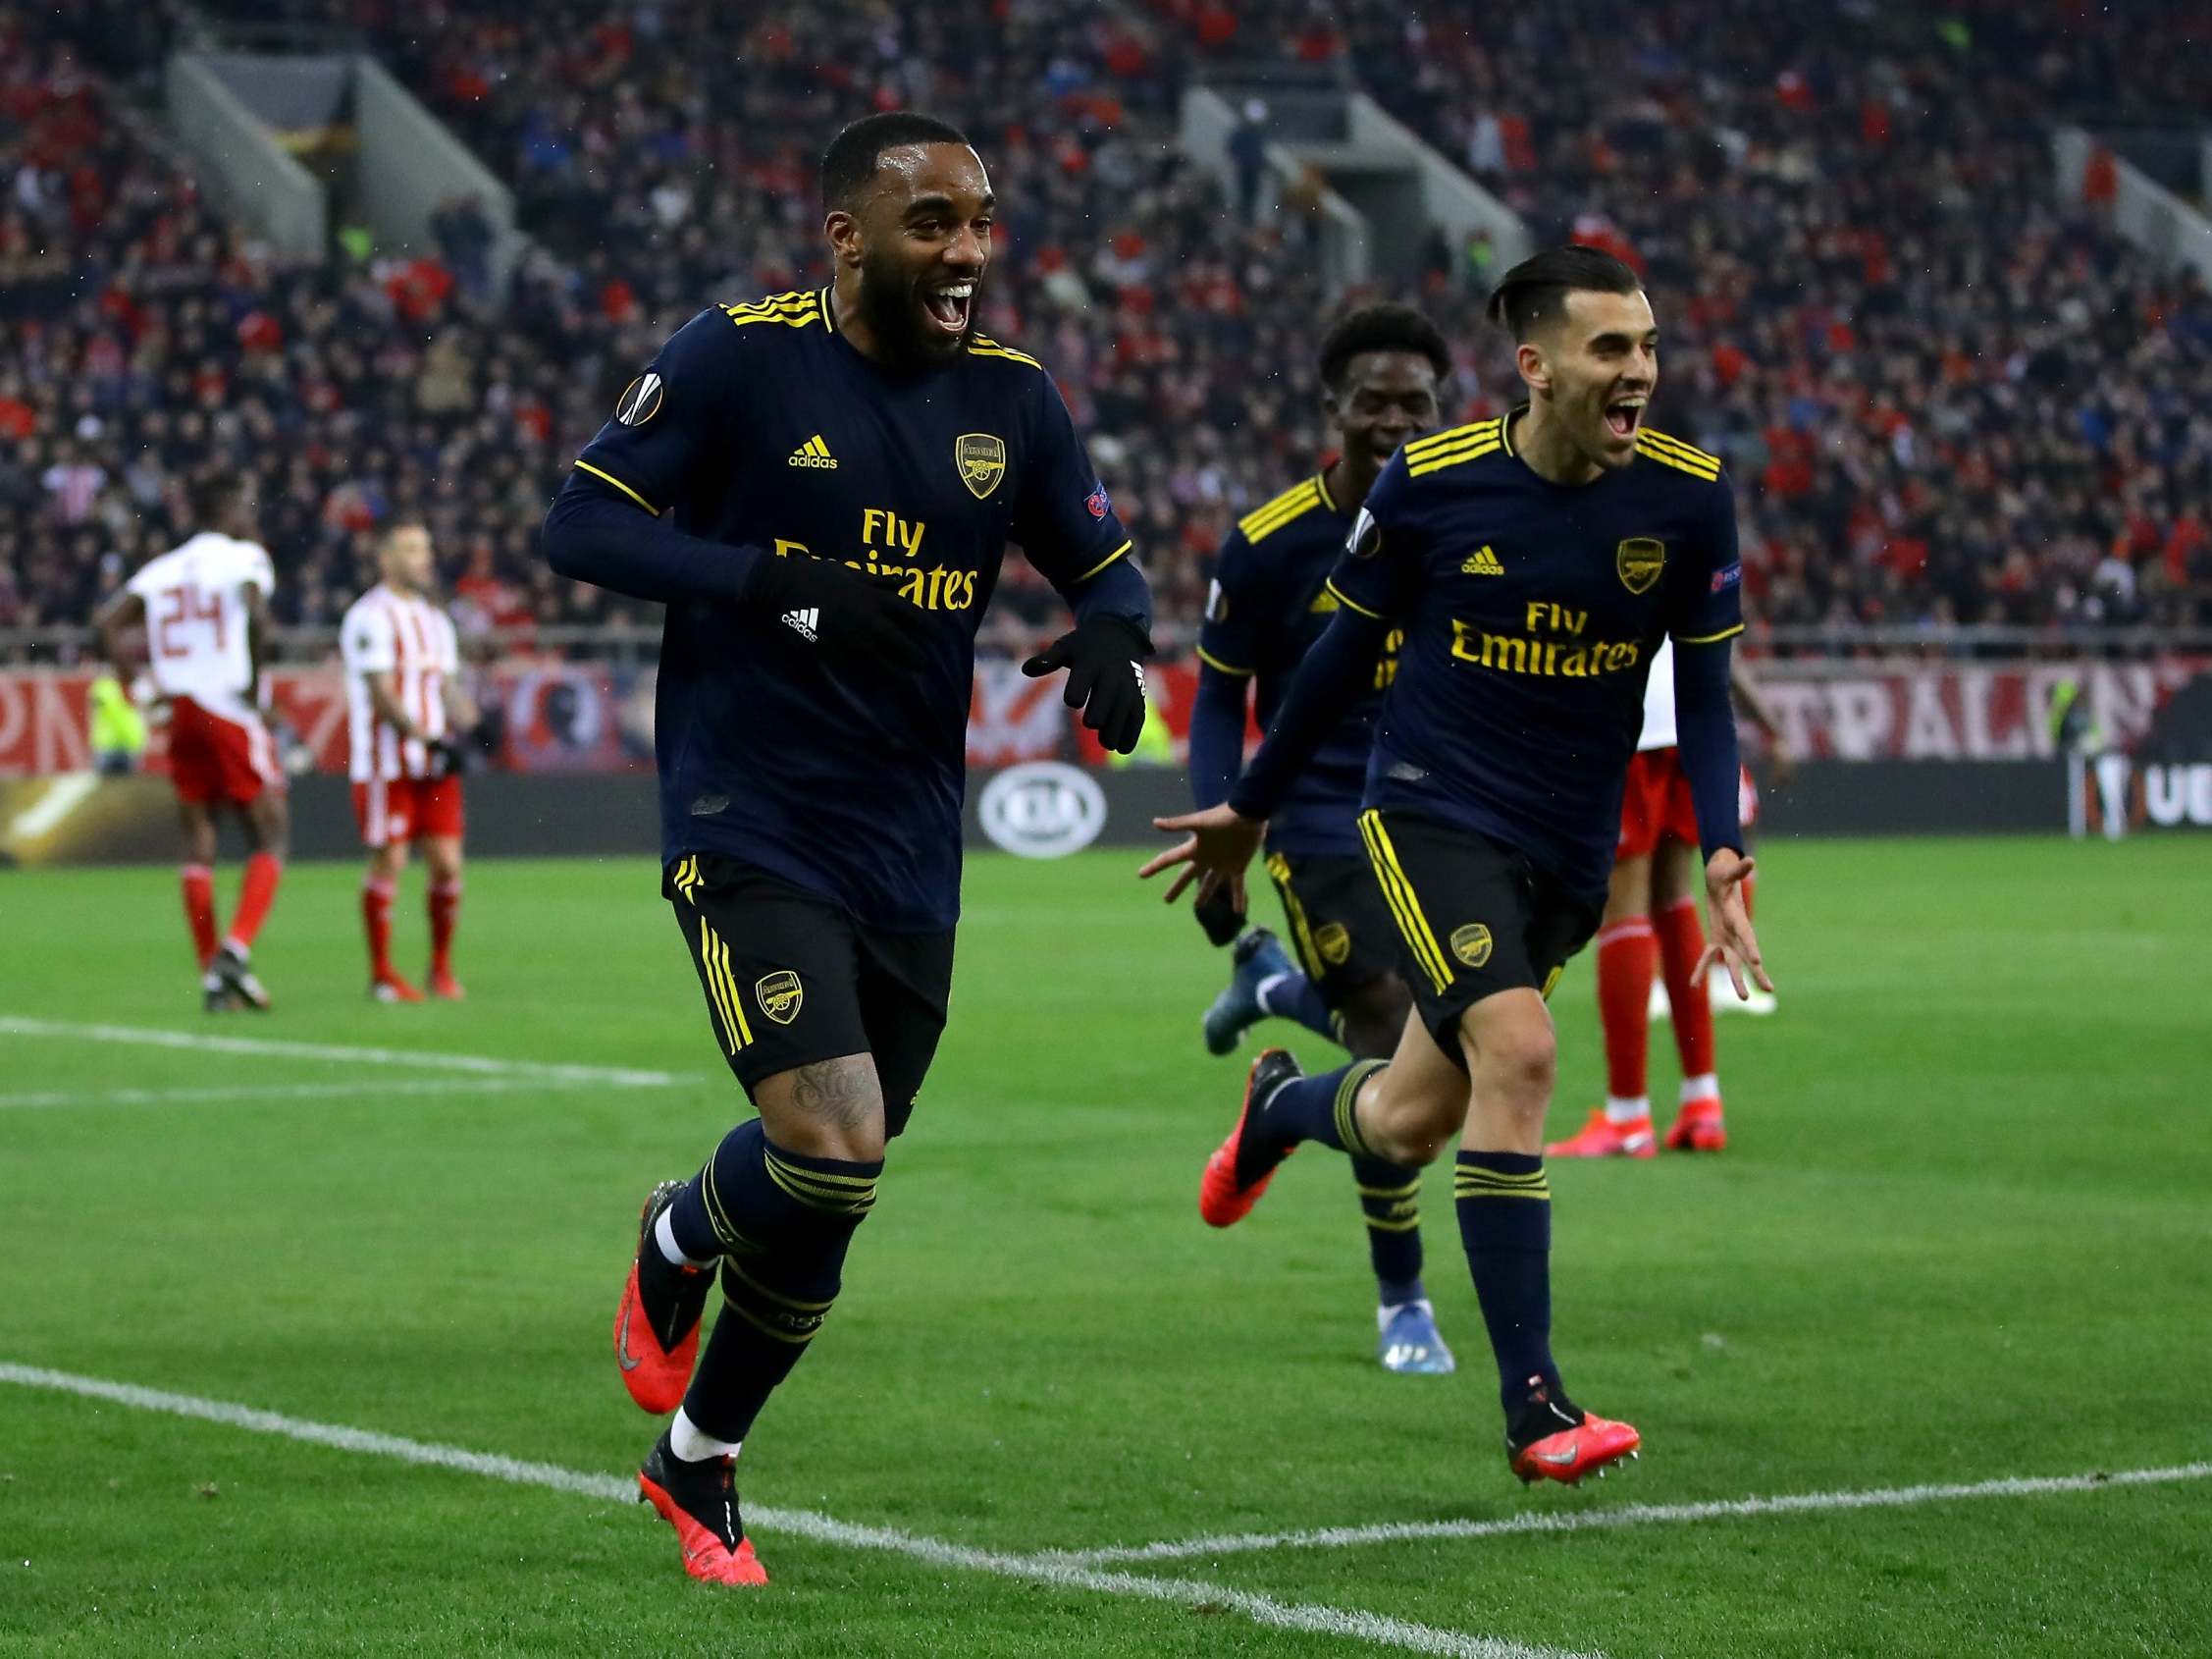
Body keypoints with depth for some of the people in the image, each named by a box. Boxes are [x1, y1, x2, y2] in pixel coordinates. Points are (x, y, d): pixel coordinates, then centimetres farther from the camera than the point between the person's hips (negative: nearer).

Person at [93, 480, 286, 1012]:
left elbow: (107, 622, 7)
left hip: (180, 710, 5)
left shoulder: (161, 569, 15)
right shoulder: (246, 557, -1)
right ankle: (236, 948, -16)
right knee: (269, 835, 2)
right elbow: (256, 615, -20)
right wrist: (255, 684, -11)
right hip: (230, 710, -5)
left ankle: (212, 976, 7)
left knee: (198, 843, 10)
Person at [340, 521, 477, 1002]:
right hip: (386, 761, -7)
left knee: (447, 863, 2)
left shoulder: (435, 620, 17)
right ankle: (382, 974, 4)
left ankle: (442, 967, 15)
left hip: (436, 764, 7)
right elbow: (380, 694, -15)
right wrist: (429, 740, -20)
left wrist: (468, 724, -3)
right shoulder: (371, 617, -10)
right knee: (388, 863, -4)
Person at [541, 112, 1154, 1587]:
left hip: (910, 854, 5)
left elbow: (1106, 564, 13)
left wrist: (1111, 638, -12)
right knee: (834, 1143, -21)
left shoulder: (1010, 396, 4)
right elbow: (582, 524, -9)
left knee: (830, 1205, 12)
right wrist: (780, 582, -22)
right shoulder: (741, 358, -9)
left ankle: (700, 1463, 35)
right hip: (747, 836, -5)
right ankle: (679, 1247, 14)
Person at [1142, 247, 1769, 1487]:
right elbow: (1349, 650, 6)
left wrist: (1723, 849, -12)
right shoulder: (1429, 482, -9)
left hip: (1568, 852, 3)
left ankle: (1280, 1107, 47)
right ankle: (1535, 1408, -21)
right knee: (1517, 1049, -25)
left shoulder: (1689, 497, -5)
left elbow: (1703, 694, 3)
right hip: (1434, 812, -3)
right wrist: (1251, 809, 15)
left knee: (1406, 1125, 9)